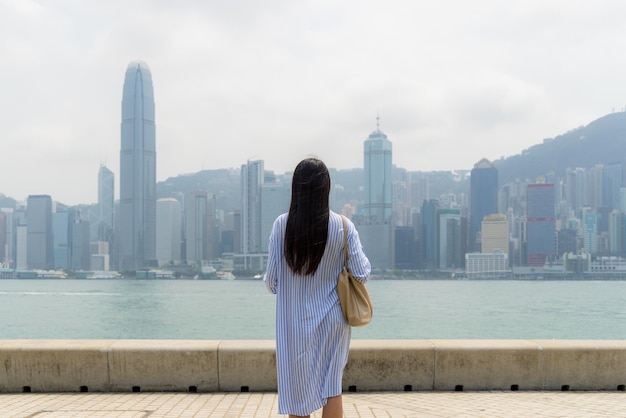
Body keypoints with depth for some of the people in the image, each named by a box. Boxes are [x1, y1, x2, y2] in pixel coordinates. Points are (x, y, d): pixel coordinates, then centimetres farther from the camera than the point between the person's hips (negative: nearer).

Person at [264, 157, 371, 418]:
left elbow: (271, 280, -7)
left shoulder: (282, 225, -11)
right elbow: (361, 274, -7)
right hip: (332, 319, 0)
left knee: (297, 390, 10)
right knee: (332, 389, 11)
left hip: (294, 323, 0)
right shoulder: (343, 226, -12)